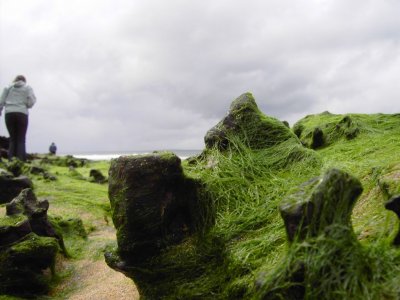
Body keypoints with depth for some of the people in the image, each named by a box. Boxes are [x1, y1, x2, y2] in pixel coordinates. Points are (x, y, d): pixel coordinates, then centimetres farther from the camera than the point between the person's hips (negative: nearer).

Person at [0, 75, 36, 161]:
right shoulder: (28, 88, 11)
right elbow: (31, 103, 1)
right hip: (22, 114, -2)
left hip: (9, 114, 2)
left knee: (12, 139, 7)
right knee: (21, 139, -1)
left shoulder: (8, 87, 17)